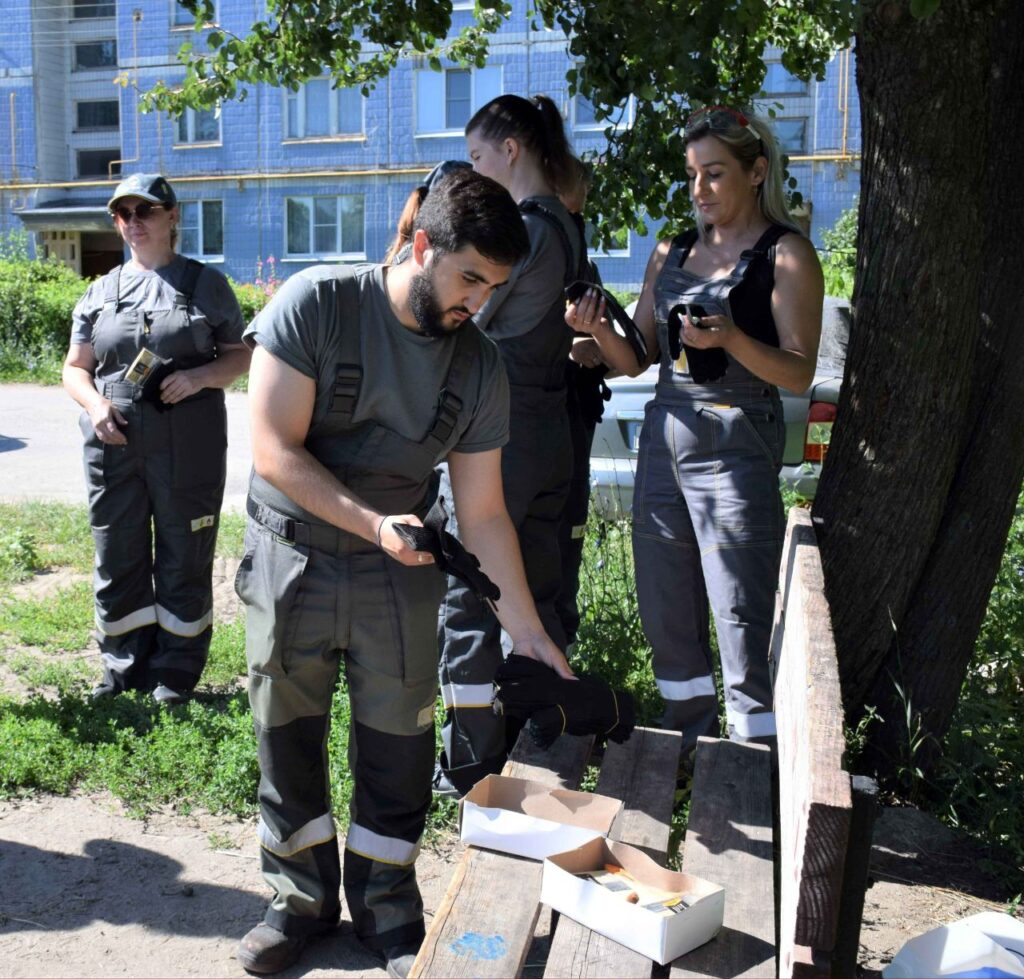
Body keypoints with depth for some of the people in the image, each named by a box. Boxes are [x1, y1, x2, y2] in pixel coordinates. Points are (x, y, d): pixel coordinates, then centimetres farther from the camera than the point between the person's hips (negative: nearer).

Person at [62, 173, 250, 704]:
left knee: (184, 561, 5)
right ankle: (125, 666, 25)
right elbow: (75, 367, 13)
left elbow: (241, 356, 6)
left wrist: (199, 376, -14)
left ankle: (175, 673, 19)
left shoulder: (205, 283, 5)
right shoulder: (102, 291, 12)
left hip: (187, 447, -3)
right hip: (113, 446, 3)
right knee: (117, 560, 9)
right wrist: (94, 405, -8)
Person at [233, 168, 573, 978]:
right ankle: (302, 896, 32)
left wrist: (528, 630, -4)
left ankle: (388, 907, 29)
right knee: (288, 736, 11)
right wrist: (375, 523, -24)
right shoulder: (316, 304, -15)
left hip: (400, 575, 2)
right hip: (292, 556, -2)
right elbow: (275, 452, -17)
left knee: (397, 748, 8)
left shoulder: (480, 366, -5)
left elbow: (483, 511, -1)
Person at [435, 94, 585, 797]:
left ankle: (472, 767, 12)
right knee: (534, 594, 16)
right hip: (549, 430, 9)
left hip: (499, 437, -9)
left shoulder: (521, 229, -15)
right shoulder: (565, 227, 13)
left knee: (467, 600, 2)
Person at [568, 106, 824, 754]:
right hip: (664, 434, 6)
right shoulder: (673, 252, 14)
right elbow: (635, 360, 13)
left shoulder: (785, 254, -2)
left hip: (737, 444, -6)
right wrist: (600, 331, -7)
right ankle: (691, 735, 29)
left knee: (740, 615, -6)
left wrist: (730, 338, -24)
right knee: (665, 608, 12)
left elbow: (800, 373, -9)